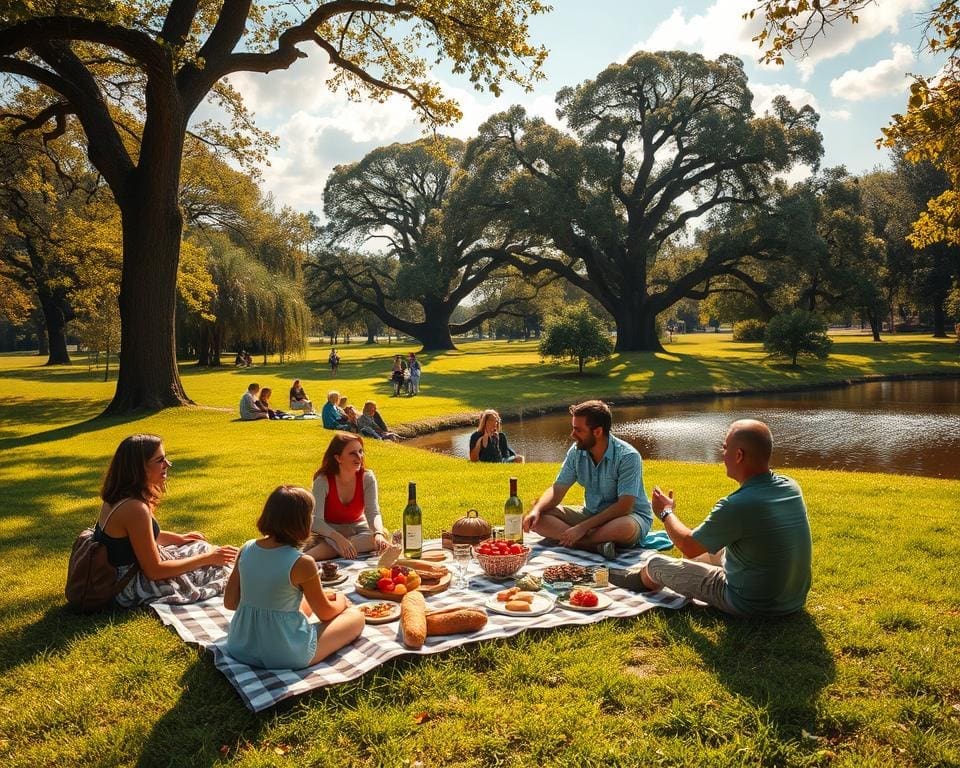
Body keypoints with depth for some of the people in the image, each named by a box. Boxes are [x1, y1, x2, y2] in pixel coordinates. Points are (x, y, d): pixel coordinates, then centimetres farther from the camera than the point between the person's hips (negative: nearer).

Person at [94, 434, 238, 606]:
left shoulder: (117, 495, -2)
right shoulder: (135, 509, -30)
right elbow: (154, 571, -25)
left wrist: (179, 538, 14)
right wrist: (207, 559, -18)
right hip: (135, 587, -9)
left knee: (199, 547, 19)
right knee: (219, 567, 1)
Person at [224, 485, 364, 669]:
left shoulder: (246, 549, -5)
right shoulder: (302, 563, -20)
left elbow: (230, 602, 4)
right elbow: (326, 614, -5)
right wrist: (341, 601, 17)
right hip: (286, 656, -6)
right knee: (356, 616, 11)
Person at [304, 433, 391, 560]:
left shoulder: (367, 478, -10)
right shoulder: (323, 481, -18)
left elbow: (373, 513, -19)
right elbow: (315, 520, -27)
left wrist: (378, 534, -42)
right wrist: (339, 539, -45)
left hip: (359, 530, 4)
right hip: (330, 533, -4)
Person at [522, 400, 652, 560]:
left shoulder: (627, 456, -21)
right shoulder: (576, 451, -4)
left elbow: (624, 507, -26)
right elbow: (558, 489, -1)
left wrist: (583, 527, -29)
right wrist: (536, 510, -21)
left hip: (630, 515, -6)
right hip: (591, 513, 6)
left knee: (625, 527, -43)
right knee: (537, 518, -16)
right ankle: (597, 545, -29)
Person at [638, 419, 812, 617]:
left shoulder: (736, 506, -31)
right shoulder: (792, 488, -9)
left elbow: (688, 546, -13)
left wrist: (666, 513, 4)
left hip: (751, 606, -7)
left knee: (656, 564, 8)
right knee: (712, 549, 31)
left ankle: (642, 580, 44)